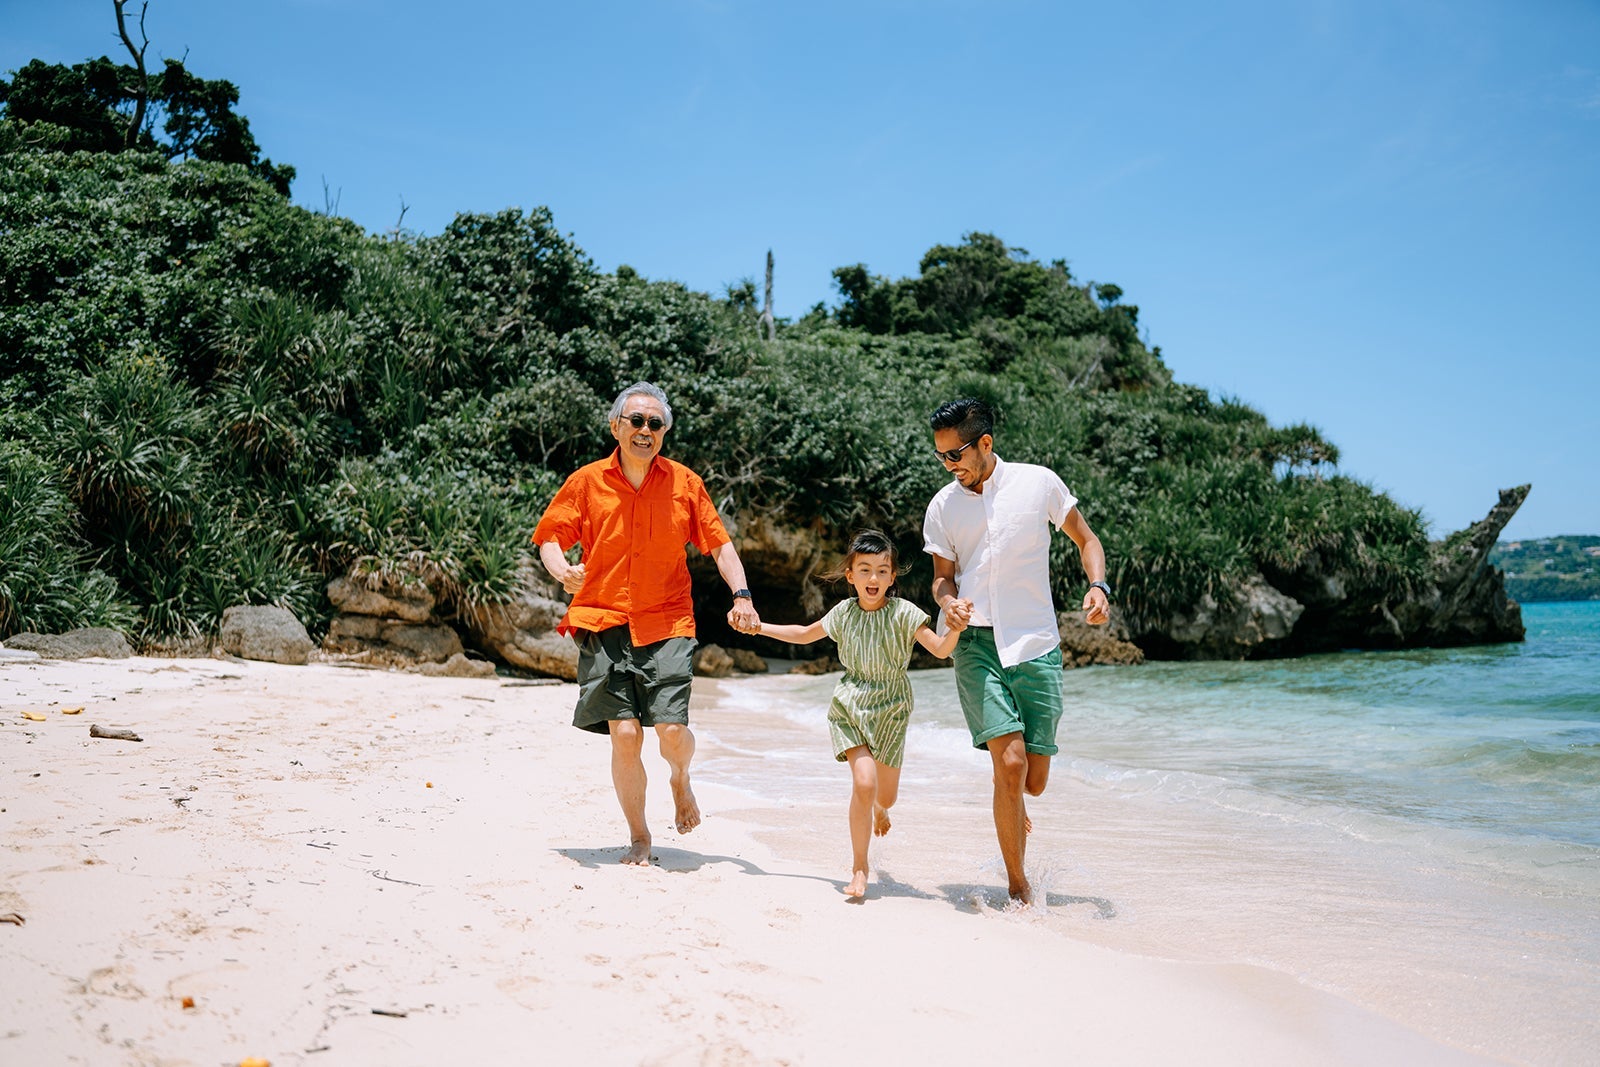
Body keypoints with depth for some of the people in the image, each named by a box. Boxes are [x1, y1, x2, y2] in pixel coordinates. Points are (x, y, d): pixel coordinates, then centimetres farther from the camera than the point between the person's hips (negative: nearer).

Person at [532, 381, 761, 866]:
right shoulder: (587, 482, 5)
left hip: (667, 624, 0)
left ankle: (681, 780, 26)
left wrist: (741, 596, -5)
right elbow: (550, 535, 10)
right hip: (604, 624, 0)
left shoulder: (684, 482, 6)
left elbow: (719, 543, 9)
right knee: (624, 734, -7)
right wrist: (562, 570, -12)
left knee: (671, 729, -12)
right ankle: (638, 837, 14)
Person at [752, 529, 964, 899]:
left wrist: (956, 629, -37)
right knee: (864, 782, -19)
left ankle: (878, 808, 52)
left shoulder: (903, 613, -10)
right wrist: (759, 627, 12)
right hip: (850, 706, 0)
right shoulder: (844, 613, -2)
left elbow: (940, 650, -17)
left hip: (890, 710, 0)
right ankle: (859, 869, -5)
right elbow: (805, 634, 16)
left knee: (887, 795, 10)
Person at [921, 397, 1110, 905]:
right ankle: (1017, 885, 1)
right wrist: (949, 601, -12)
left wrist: (1098, 586, -8)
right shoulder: (942, 507, 6)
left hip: (1036, 644, 0)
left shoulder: (1038, 482, 1)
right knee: (1010, 761, -15)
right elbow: (943, 576, 12)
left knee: (1034, 780, 1)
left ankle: (1012, 811, 40)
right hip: (976, 643, 0)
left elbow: (1086, 540, 11)